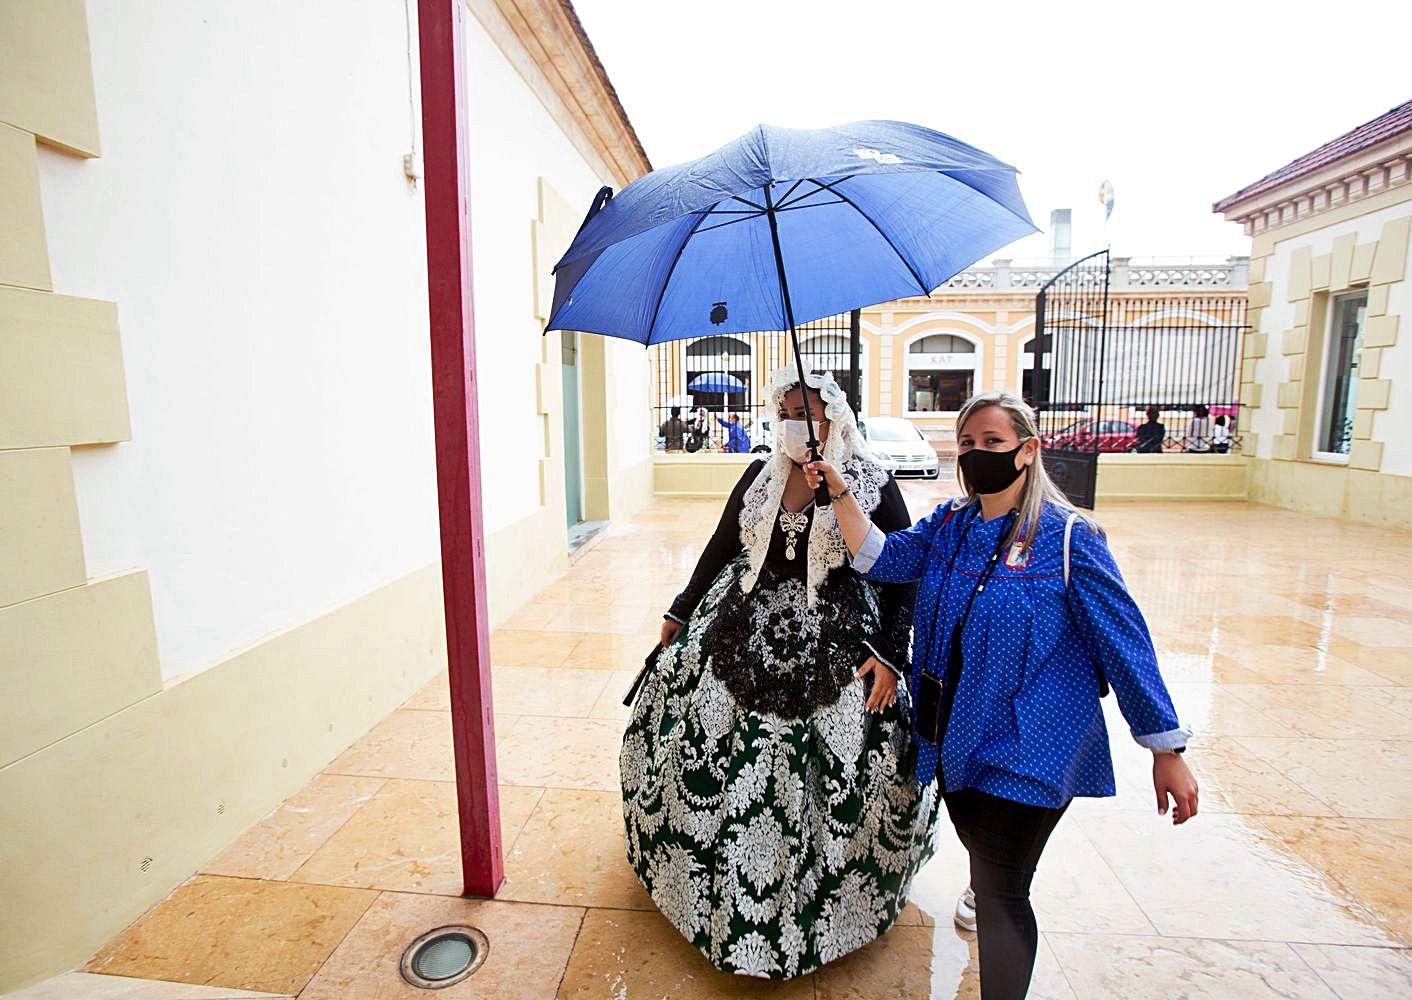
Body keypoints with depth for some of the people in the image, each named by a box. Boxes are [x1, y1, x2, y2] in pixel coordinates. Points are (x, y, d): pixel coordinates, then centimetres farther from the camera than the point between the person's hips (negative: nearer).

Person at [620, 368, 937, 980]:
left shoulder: (872, 485, -7)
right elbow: (722, 545, 12)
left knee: (830, 774, 5)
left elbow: (903, 576, -5)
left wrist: (890, 655, -13)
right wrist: (682, 612, 17)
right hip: (743, 631, 4)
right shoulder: (761, 474, 4)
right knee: (701, 746, 10)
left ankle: (823, 897, 35)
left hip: (832, 647, -3)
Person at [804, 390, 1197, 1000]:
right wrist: (840, 494, -17)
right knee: (982, 857, 28)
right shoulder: (948, 526, 1)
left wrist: (1167, 749, -9)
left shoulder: (1067, 537, -16)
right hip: (957, 741, 6)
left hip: (1027, 752, -6)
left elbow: (1125, 641, -12)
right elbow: (881, 559, -6)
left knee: (1000, 896, 3)